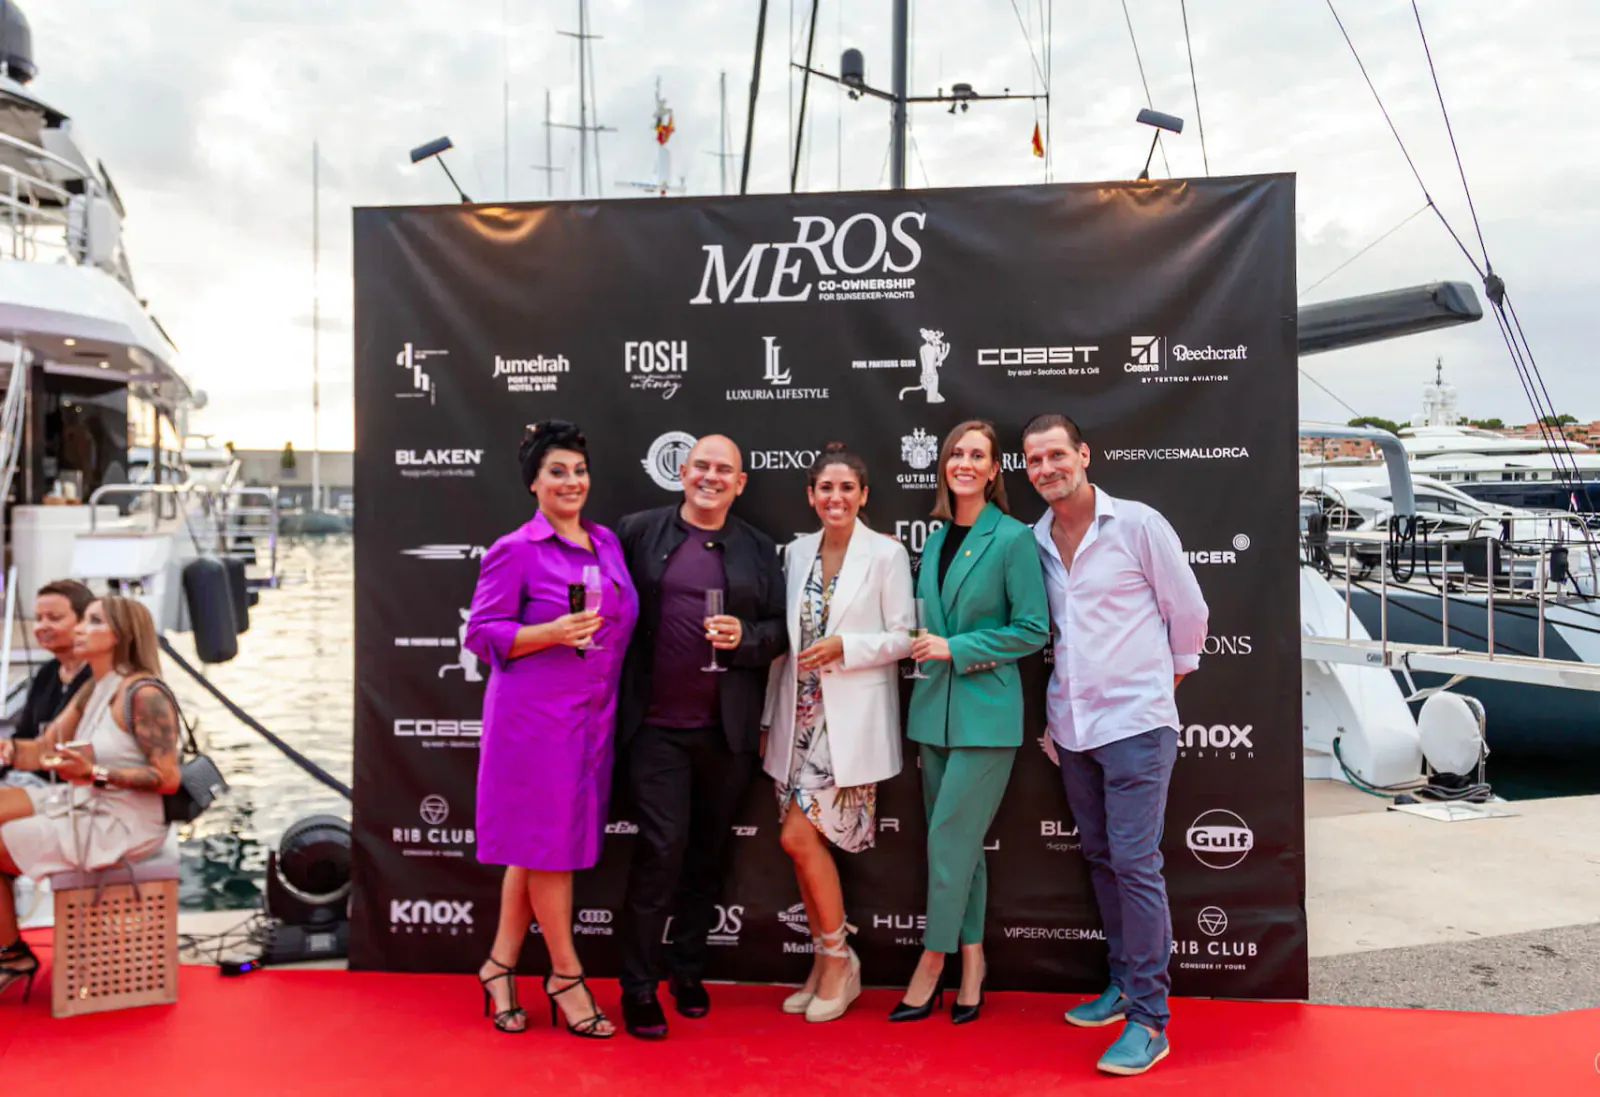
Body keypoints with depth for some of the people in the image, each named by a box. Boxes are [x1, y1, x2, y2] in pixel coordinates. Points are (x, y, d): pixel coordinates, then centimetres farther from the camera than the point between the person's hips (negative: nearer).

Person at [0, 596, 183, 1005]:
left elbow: (168, 779, -22)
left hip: (121, 825, -9)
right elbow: (44, 750, 9)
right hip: (81, 804, 9)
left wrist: (95, 773, -30)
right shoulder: (91, 691, 9)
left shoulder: (144, 695, -20)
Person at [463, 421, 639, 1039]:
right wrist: (552, 633, -20)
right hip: (535, 716, -6)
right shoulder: (514, 552, -7)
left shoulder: (606, 542, 12)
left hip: (592, 717, 6)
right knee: (548, 843, 2)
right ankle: (566, 976, 16)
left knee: (539, 847, 13)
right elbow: (482, 635, -9)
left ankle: (500, 966, 26)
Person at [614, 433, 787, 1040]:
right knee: (663, 846, -7)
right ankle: (639, 985, 9)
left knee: (708, 852, 12)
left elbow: (780, 631, 10)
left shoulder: (759, 549, 9)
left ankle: (688, 968, 30)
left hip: (728, 730, 3)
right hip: (657, 724, -3)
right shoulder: (637, 532, 2)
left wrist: (745, 637, -10)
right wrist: (618, 701, -6)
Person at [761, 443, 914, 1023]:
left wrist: (845, 646, -19)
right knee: (806, 843, 8)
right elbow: (786, 638, 13)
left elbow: (904, 637, -5)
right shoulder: (797, 552, 9)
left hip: (852, 720, -5)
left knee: (800, 836, -10)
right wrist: (770, 719, 13)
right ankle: (825, 964, 24)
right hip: (801, 715, 5)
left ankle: (837, 959, 10)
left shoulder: (886, 554, -5)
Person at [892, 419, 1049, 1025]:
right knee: (959, 842, 12)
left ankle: (933, 961, 11)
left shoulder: (1012, 538, -8)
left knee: (950, 837, -4)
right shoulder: (936, 540, 11)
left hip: (986, 710, -6)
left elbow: (1033, 629, -10)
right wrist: (927, 646, 5)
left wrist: (956, 650, -13)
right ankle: (971, 962, 23)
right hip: (935, 706, 6)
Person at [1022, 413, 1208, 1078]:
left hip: (1135, 722, -5)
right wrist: (1054, 707, 15)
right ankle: (1124, 983, 28)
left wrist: (1170, 673, 13)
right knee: (1100, 857, 14)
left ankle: (1149, 1017, 2)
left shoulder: (1137, 525, -7)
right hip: (1070, 724, 6)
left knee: (1134, 861, -7)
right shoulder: (1035, 542, 7)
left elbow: (1188, 611, 3)